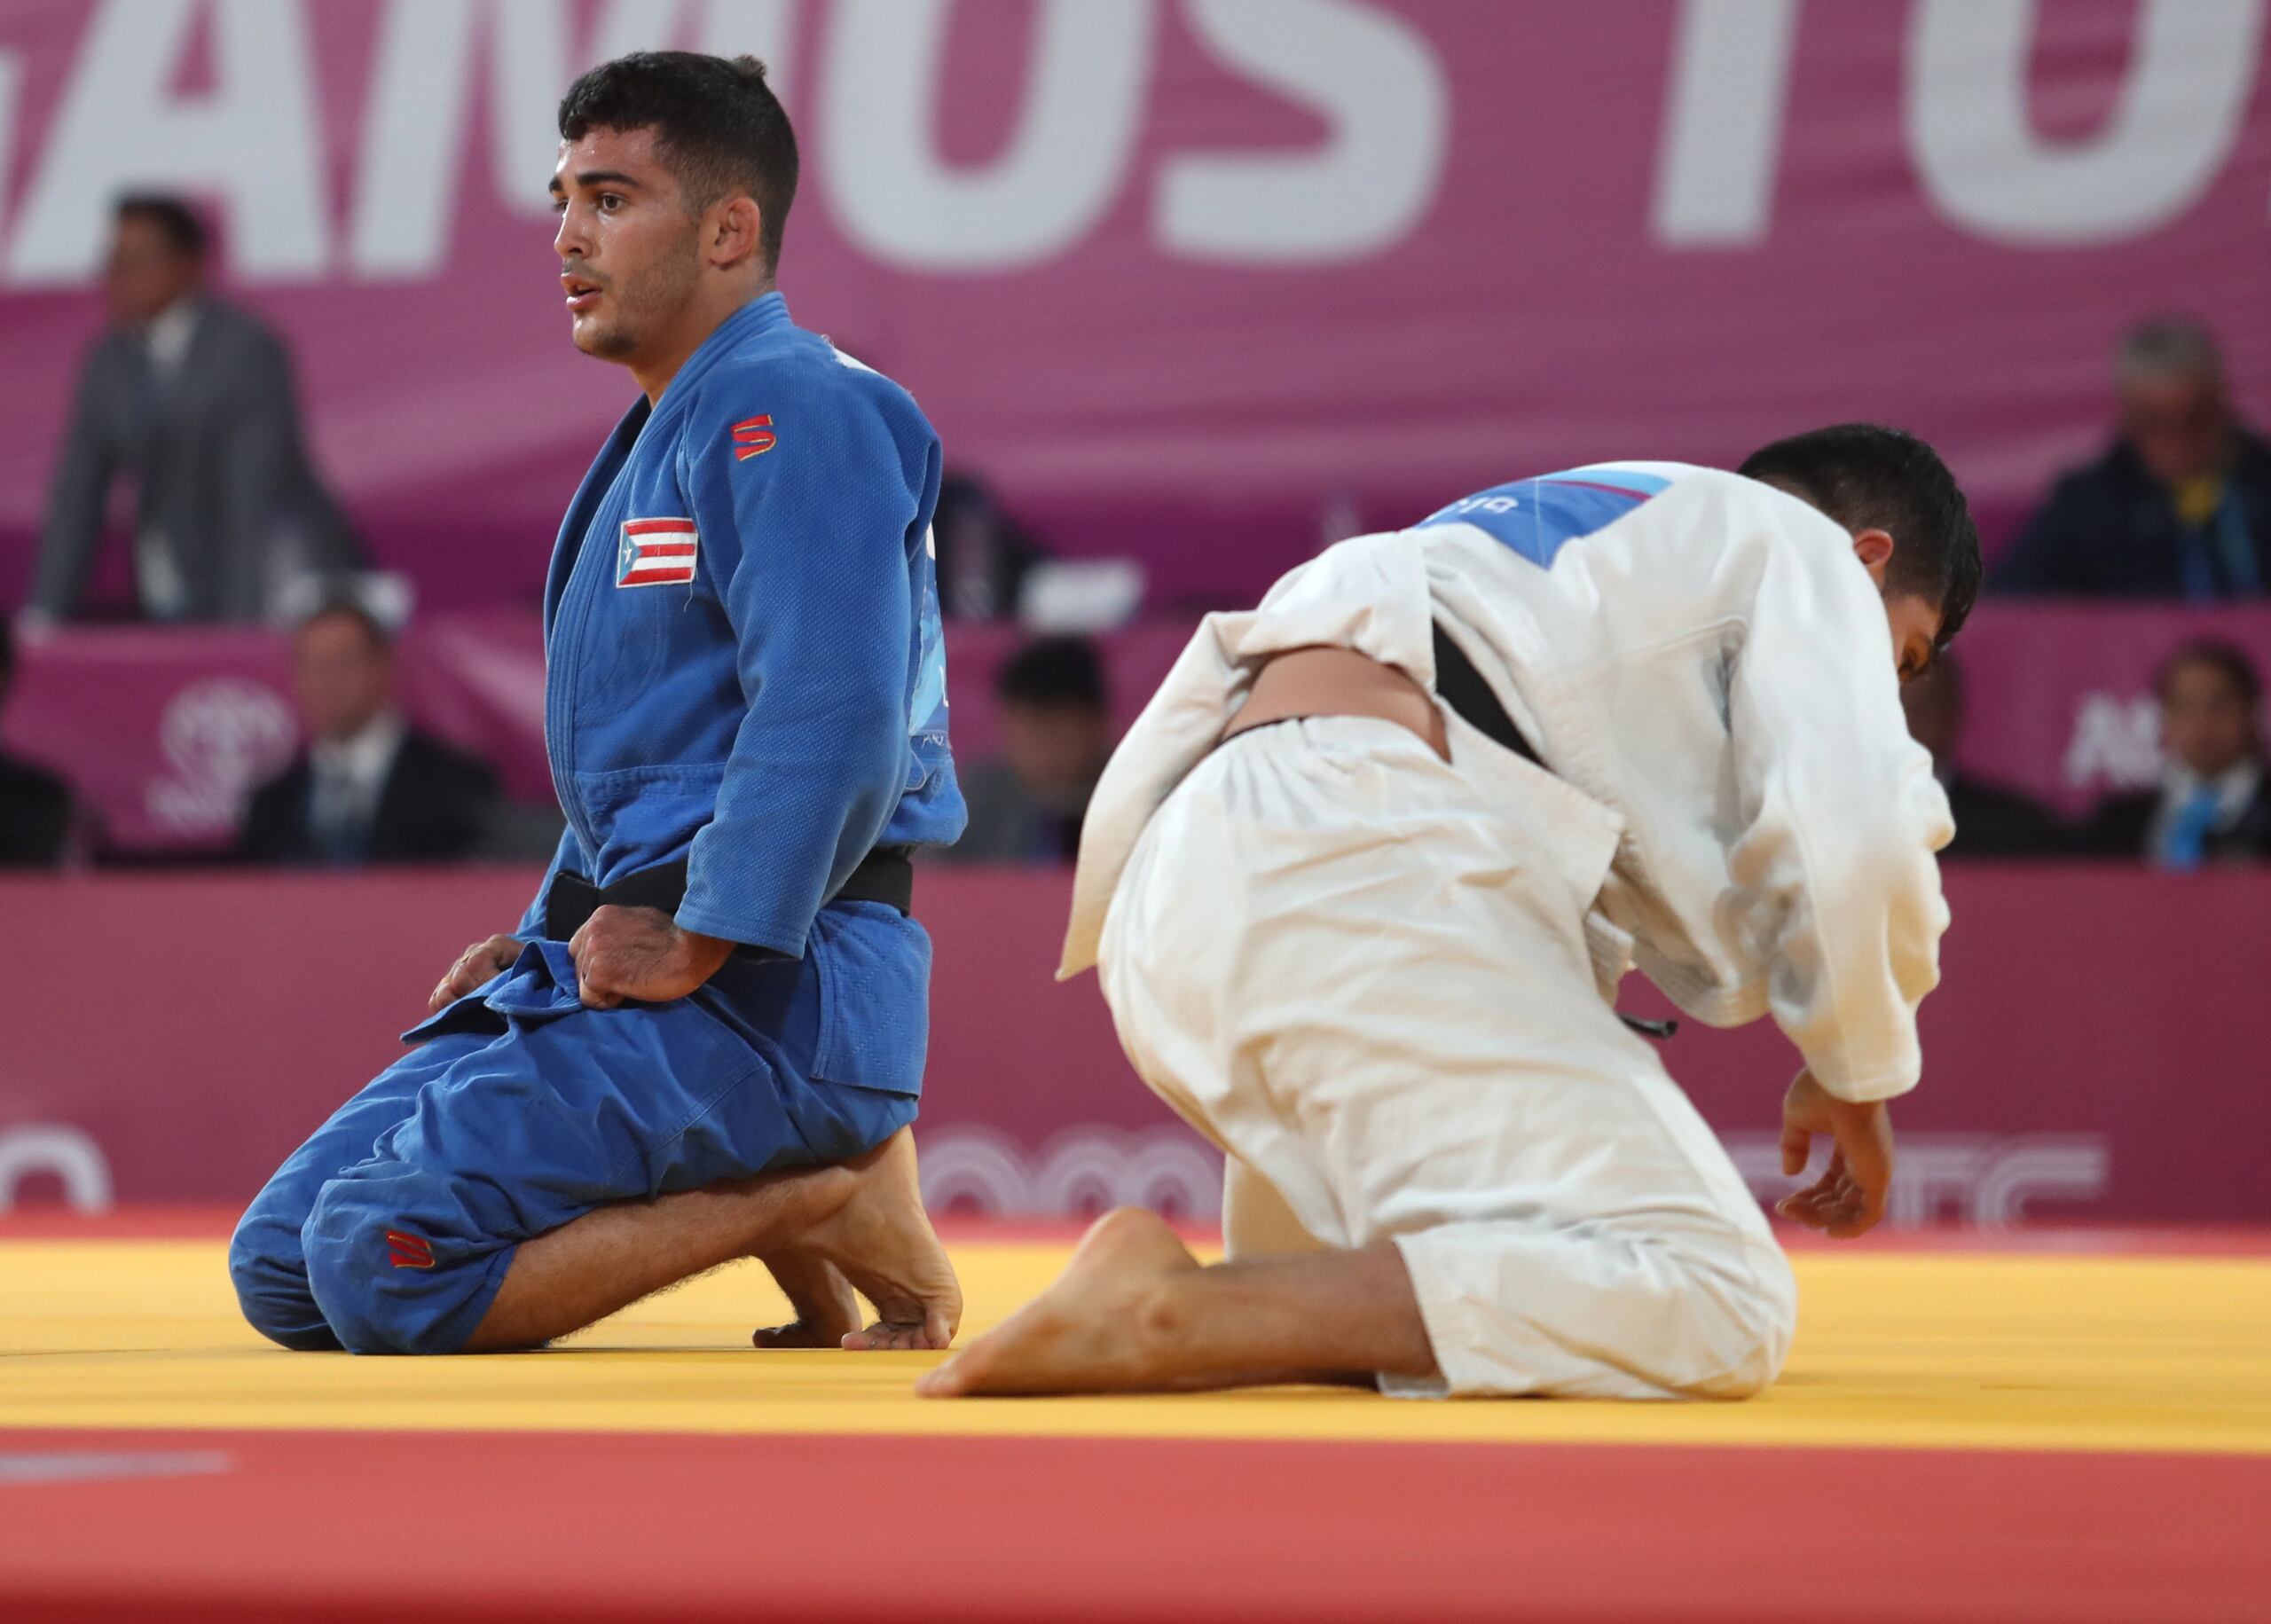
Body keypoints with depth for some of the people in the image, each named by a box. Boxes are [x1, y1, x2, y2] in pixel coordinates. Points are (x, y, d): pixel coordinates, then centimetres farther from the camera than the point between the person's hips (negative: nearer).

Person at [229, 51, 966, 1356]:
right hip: (623, 956, 11)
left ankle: (823, 1199, -10)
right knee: (284, 1264, 3)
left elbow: (832, 727, -23)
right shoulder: (660, 438, 22)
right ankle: (778, 1194, 3)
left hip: (773, 989, -11)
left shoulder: (787, 411, -12)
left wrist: (690, 951, -20)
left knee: (383, 1260, -23)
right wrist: (549, 939, 15)